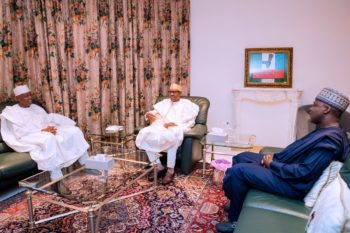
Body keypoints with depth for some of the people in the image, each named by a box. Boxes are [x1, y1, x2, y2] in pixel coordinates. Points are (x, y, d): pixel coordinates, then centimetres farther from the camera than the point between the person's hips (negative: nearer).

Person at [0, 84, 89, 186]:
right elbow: (20, 133, -12)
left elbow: (50, 119, 15)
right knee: (48, 138, -42)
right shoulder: (12, 112, 1)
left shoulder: (36, 107, 21)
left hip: (49, 133, 6)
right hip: (30, 138, -6)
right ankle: (55, 176, -41)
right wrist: (42, 131, -21)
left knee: (74, 130, -14)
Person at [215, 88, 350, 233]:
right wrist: (274, 157, 2)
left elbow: (304, 172, -28)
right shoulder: (325, 130, 9)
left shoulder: (331, 139, -23)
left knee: (238, 171, -19)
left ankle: (235, 220, 1)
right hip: (284, 168, 11)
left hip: (293, 184, -11)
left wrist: (272, 164, -16)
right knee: (241, 157, 13)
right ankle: (236, 204, 23)